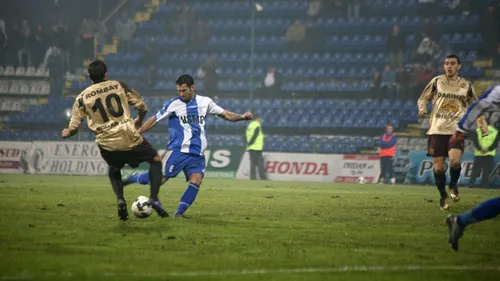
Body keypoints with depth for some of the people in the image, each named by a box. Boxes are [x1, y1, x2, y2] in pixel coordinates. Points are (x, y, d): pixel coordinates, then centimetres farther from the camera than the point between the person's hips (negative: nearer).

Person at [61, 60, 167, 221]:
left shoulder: (82, 98, 4)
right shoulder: (119, 86, 3)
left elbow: (73, 128, 3)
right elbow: (142, 107, 4)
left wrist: (67, 133, 27)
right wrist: (139, 121, 26)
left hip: (106, 144, 2)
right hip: (129, 138, -2)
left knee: (114, 170, 32)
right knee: (155, 159, 21)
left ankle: (120, 200, 6)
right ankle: (154, 198, 5)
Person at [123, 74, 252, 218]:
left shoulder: (205, 102, 8)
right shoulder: (173, 104, -1)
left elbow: (226, 115, 12)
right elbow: (154, 120, 3)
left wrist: (242, 117, -5)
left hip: (197, 153, 3)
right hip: (178, 150, -3)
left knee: (196, 180, -16)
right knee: (160, 179, -10)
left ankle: (179, 212, -9)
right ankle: (133, 178, 14)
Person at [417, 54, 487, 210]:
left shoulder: (466, 86, 8)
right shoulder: (437, 81, 6)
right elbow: (423, 98, 13)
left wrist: (482, 125, 6)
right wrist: (422, 108, -9)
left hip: (456, 130, -1)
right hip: (437, 130, 1)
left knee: (455, 161, -23)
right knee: (438, 167, -2)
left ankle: (453, 185, 7)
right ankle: (443, 196, 21)